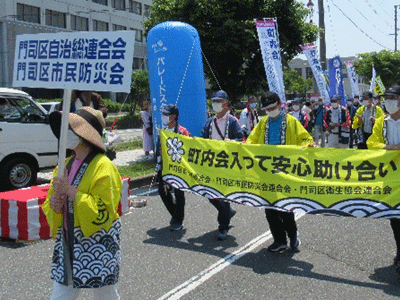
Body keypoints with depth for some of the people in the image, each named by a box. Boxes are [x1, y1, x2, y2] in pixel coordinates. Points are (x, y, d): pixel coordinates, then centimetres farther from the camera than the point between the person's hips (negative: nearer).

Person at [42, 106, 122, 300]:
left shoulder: (103, 167, -14)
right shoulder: (66, 165, 9)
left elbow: (103, 210, -19)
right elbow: (51, 200, 16)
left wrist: (71, 191, -23)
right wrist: (53, 204, -8)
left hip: (98, 246, -6)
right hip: (67, 244, 7)